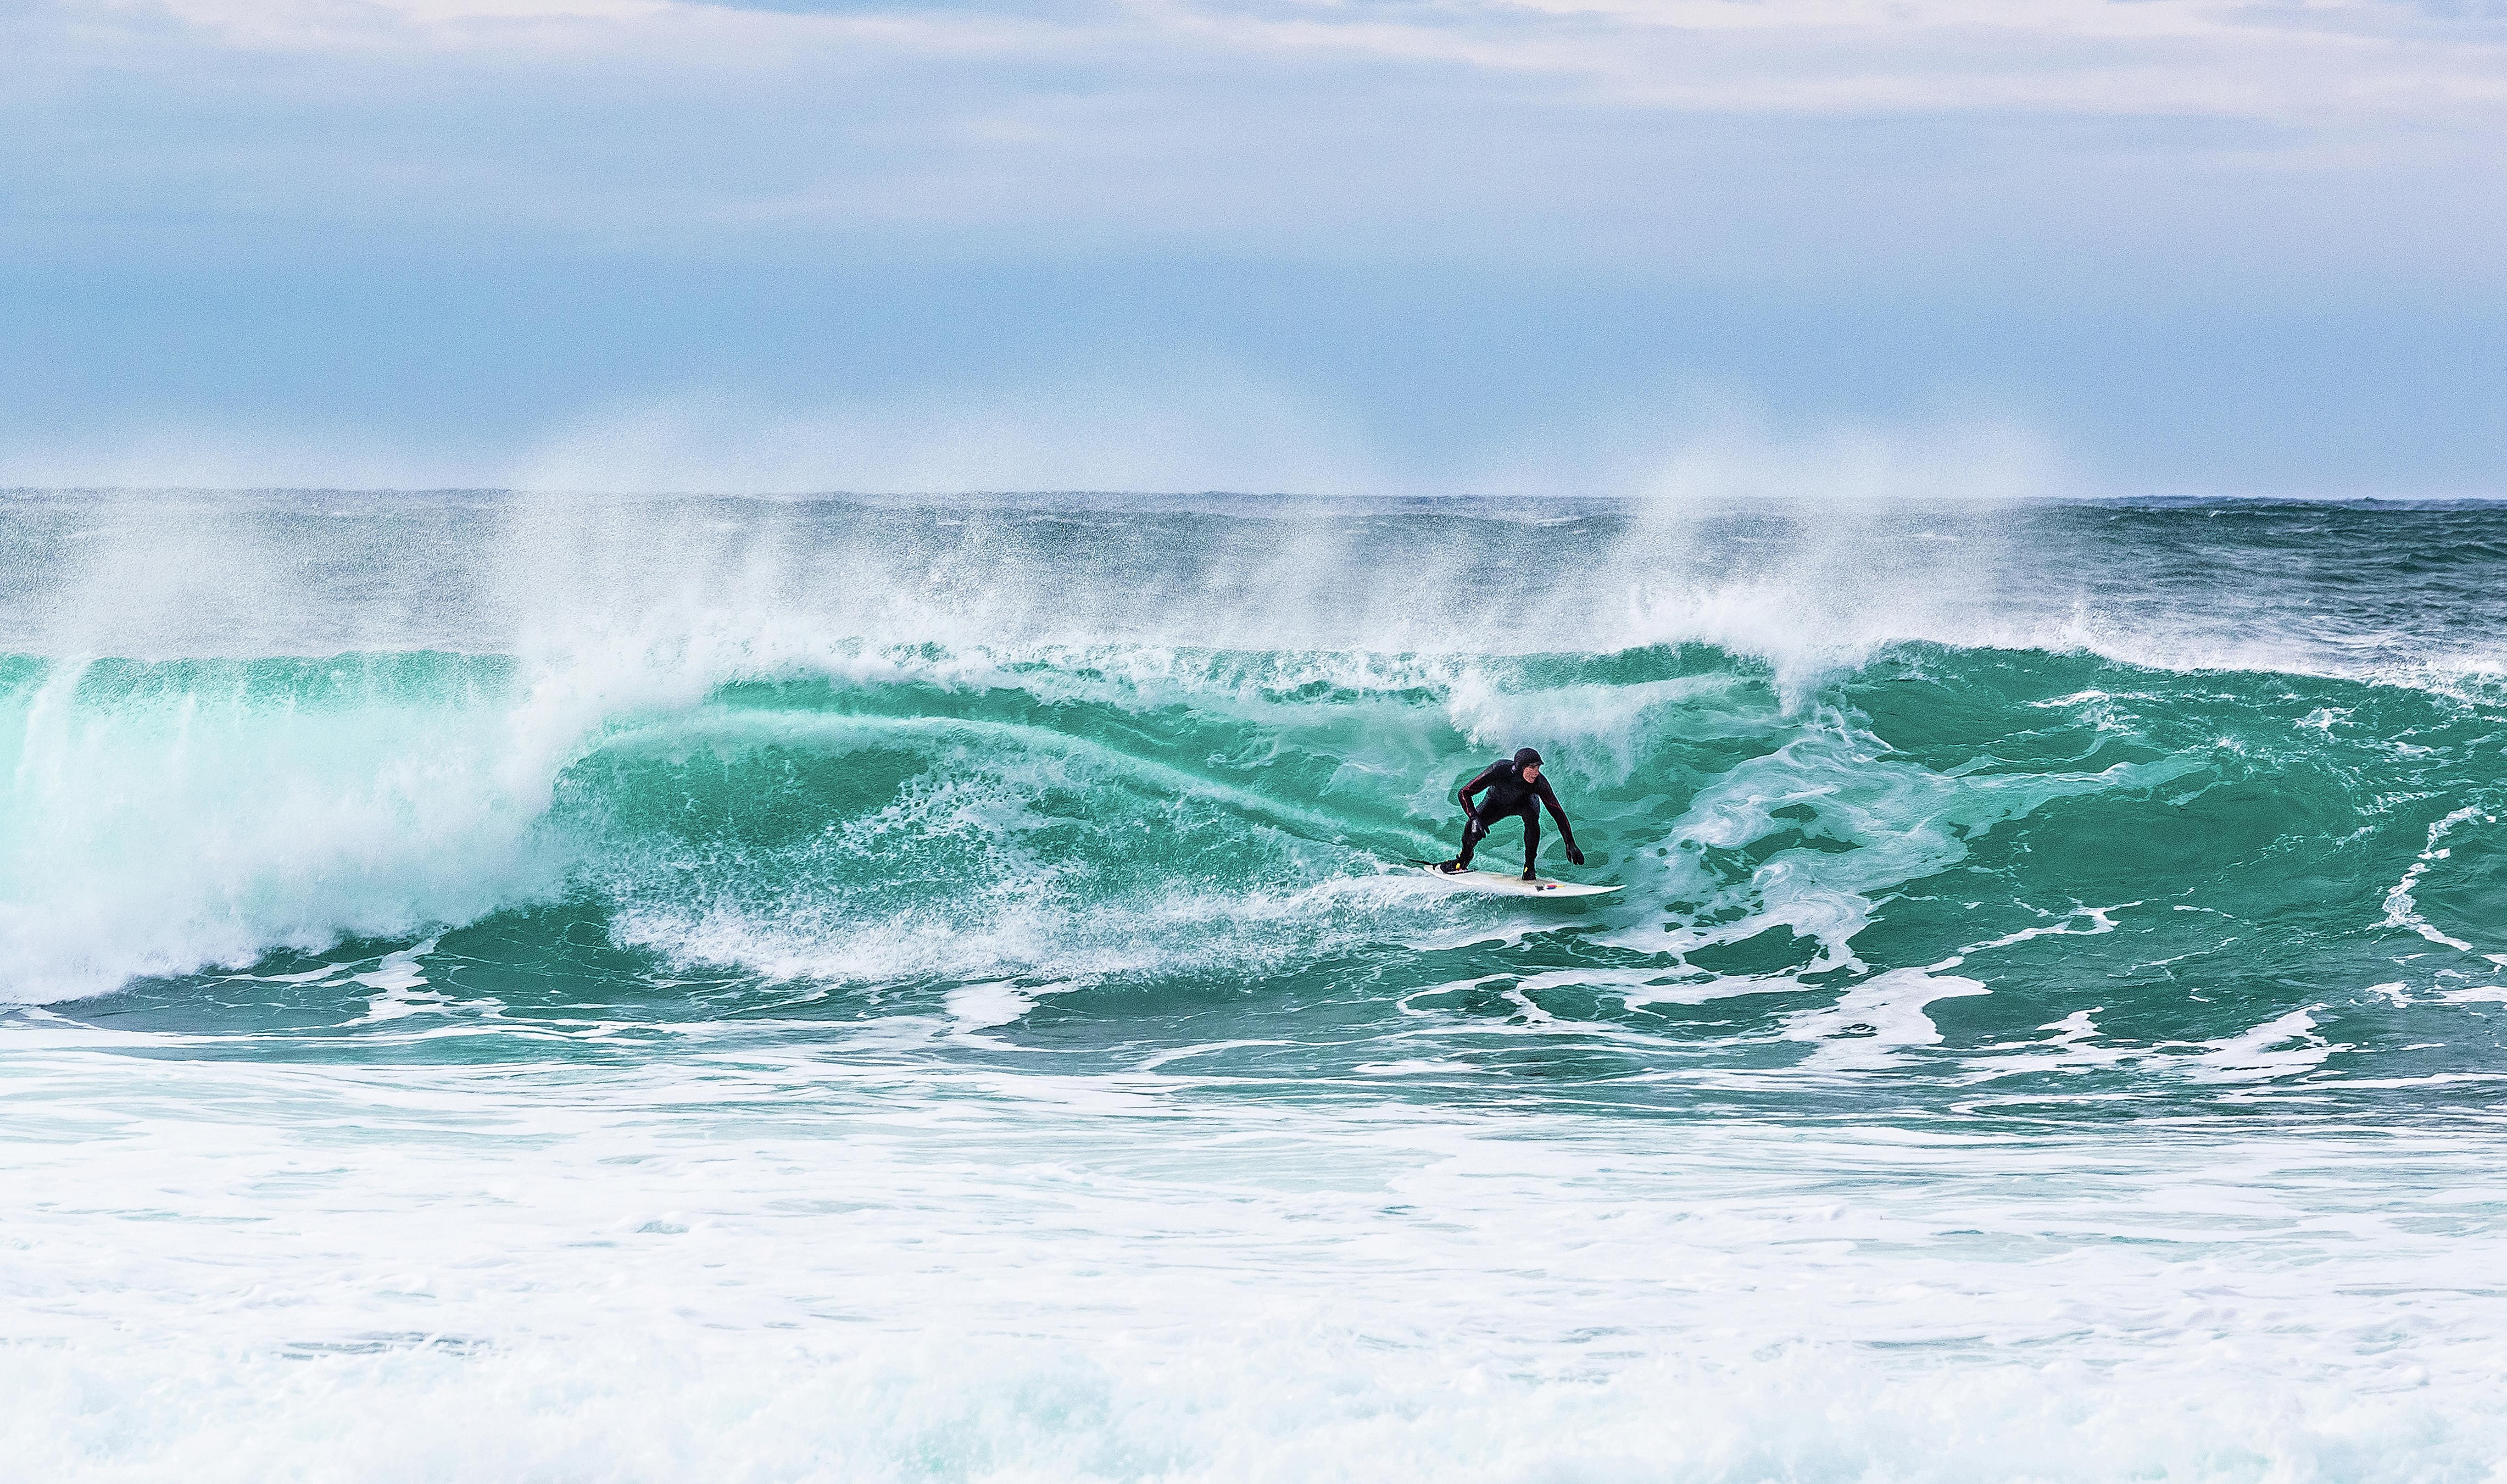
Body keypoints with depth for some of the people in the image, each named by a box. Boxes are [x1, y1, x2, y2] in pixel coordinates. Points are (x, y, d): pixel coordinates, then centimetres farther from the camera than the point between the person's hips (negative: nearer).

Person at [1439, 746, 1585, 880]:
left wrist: (1570, 844, -33)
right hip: (1496, 803, 0)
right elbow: (1464, 793, -33)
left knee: (1531, 817, -34)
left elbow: (1558, 813, -27)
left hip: (1525, 803, 0)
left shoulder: (1539, 783, -35)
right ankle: (1463, 860, 12)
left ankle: (1529, 866, -20)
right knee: (1473, 827, -21)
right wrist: (1475, 818, -47)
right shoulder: (1498, 771, -39)